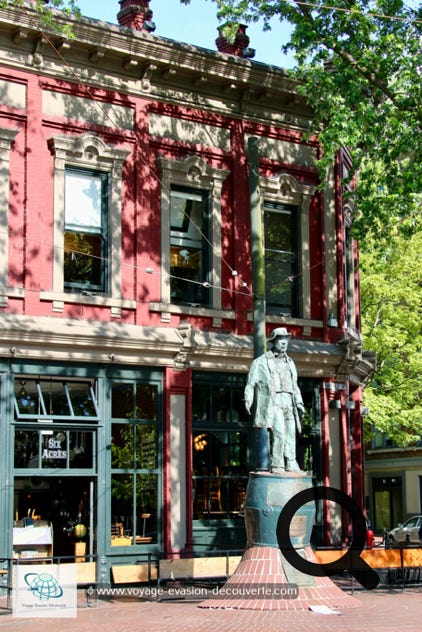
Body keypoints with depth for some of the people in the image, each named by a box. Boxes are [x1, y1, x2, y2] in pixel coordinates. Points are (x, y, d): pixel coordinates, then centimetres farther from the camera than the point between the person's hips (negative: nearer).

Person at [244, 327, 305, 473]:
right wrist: (248, 400, -8)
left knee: (290, 433, 0)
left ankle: (290, 464, 7)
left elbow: (294, 386, 25)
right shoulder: (261, 361, 6)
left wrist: (299, 404, 17)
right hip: (271, 402, -5)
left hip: (288, 403, 5)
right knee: (279, 432, -18)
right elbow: (250, 383, 4)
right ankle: (276, 465, -12)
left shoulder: (290, 363, 22)